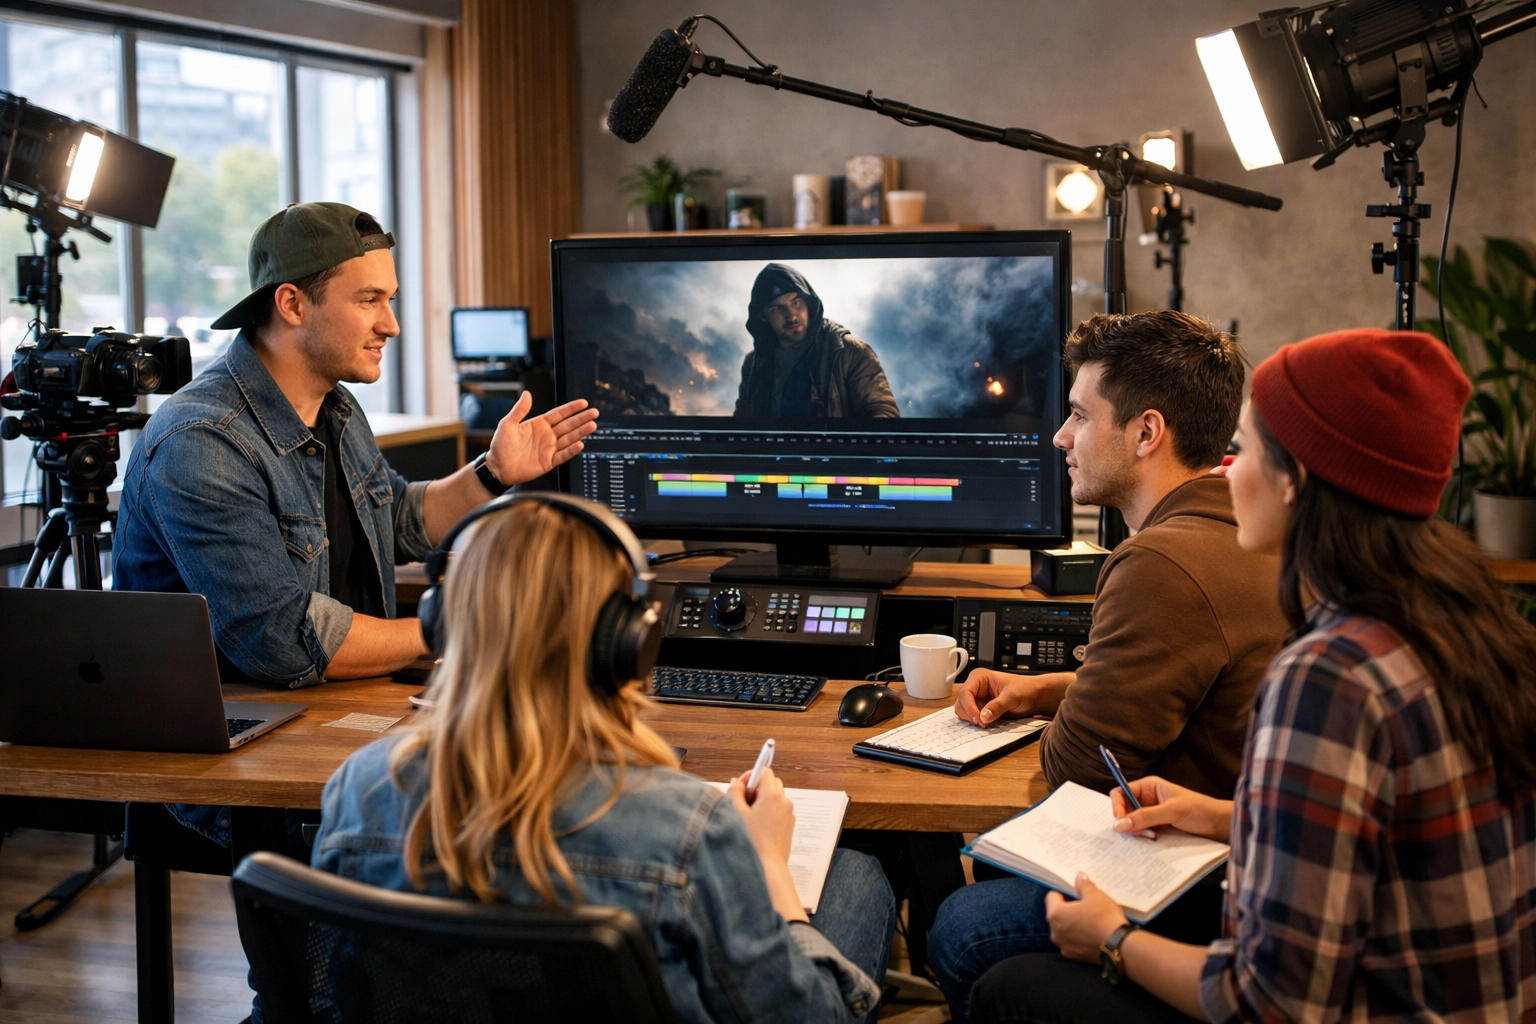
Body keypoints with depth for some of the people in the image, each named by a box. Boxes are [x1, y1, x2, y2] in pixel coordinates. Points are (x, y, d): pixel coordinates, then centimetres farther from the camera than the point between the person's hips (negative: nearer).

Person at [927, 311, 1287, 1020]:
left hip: (1216, 898, -11)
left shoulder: (1163, 567, -28)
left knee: (962, 934, -9)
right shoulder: (1246, 530, 8)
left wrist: (1058, 725, 4)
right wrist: (1044, 689, 12)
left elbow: (1077, 767, -20)